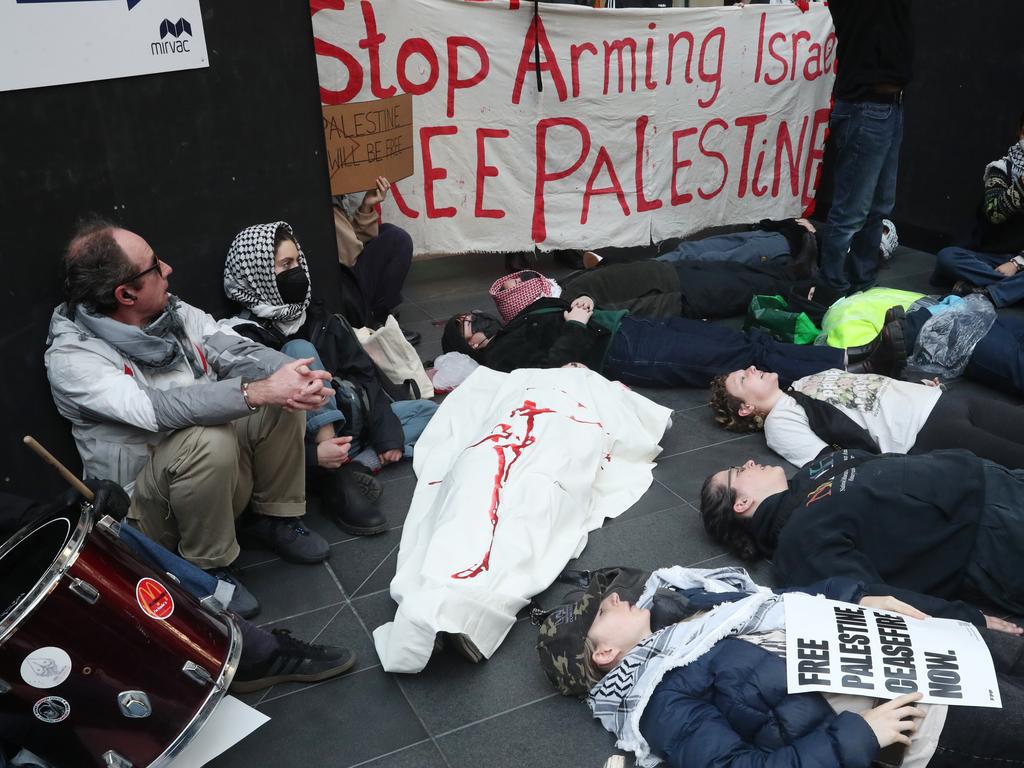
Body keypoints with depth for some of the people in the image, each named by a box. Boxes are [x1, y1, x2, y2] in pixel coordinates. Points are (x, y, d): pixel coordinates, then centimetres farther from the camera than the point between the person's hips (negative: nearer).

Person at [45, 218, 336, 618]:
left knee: (285, 393, -12)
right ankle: (207, 567, -11)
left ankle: (276, 516, 3)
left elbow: (242, 352, -7)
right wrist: (258, 391, -42)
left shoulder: (175, 312, -1)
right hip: (147, 505, -6)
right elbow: (156, 408, -35)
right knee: (209, 440, -36)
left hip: (219, 475, 6)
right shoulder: (72, 357, -21)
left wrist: (293, 375, -29)